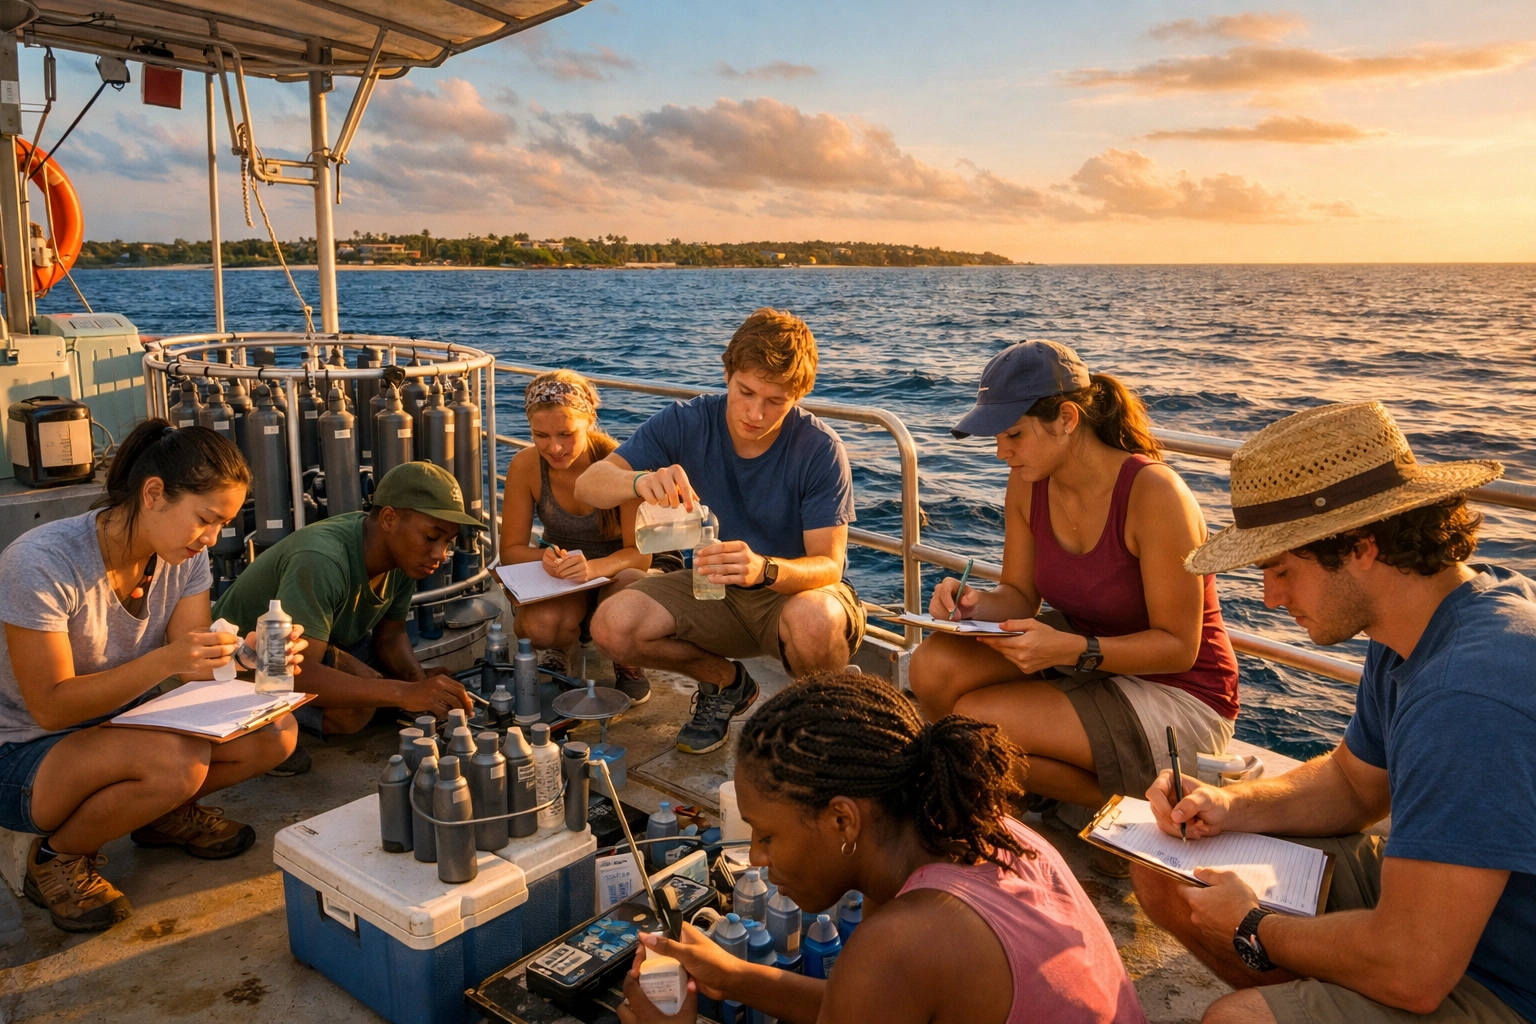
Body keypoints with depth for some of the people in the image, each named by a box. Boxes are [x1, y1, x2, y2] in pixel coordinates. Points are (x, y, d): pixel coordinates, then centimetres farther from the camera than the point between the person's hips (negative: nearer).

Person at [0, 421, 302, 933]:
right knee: (178, 759, -35)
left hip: (124, 723, 6)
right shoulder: (41, 563, -27)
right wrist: (164, 660, -38)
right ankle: (57, 855, -6)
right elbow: (52, 707, -24)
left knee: (275, 731, -16)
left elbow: (191, 668, -10)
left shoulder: (185, 558, -8)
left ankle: (169, 813, 11)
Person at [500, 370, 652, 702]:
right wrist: (547, 557, -31)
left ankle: (628, 665, -1)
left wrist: (595, 567, -44)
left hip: (618, 572, -1)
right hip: (559, 580, 1)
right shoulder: (526, 466, -15)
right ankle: (558, 652, 7)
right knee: (541, 624, -33)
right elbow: (510, 550, -7)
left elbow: (640, 553, -22)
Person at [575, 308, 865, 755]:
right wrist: (642, 480, -42)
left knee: (812, 620, -39)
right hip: (714, 591, 4)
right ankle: (725, 681, 10)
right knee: (612, 624, -20)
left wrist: (764, 569, -46)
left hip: (801, 588, -3)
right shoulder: (687, 424, -12)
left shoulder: (821, 449, -20)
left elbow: (828, 565, -24)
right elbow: (589, 484, -17)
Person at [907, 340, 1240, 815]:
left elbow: (1178, 647, -21)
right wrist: (976, 604, -20)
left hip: (1177, 694, -6)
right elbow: (1019, 596, 3)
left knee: (972, 718, -23)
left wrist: (1071, 650, -35)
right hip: (1084, 657, 7)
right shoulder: (1027, 483, -5)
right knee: (934, 665, -16)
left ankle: (1120, 801, 2)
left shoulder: (1154, 493, -25)